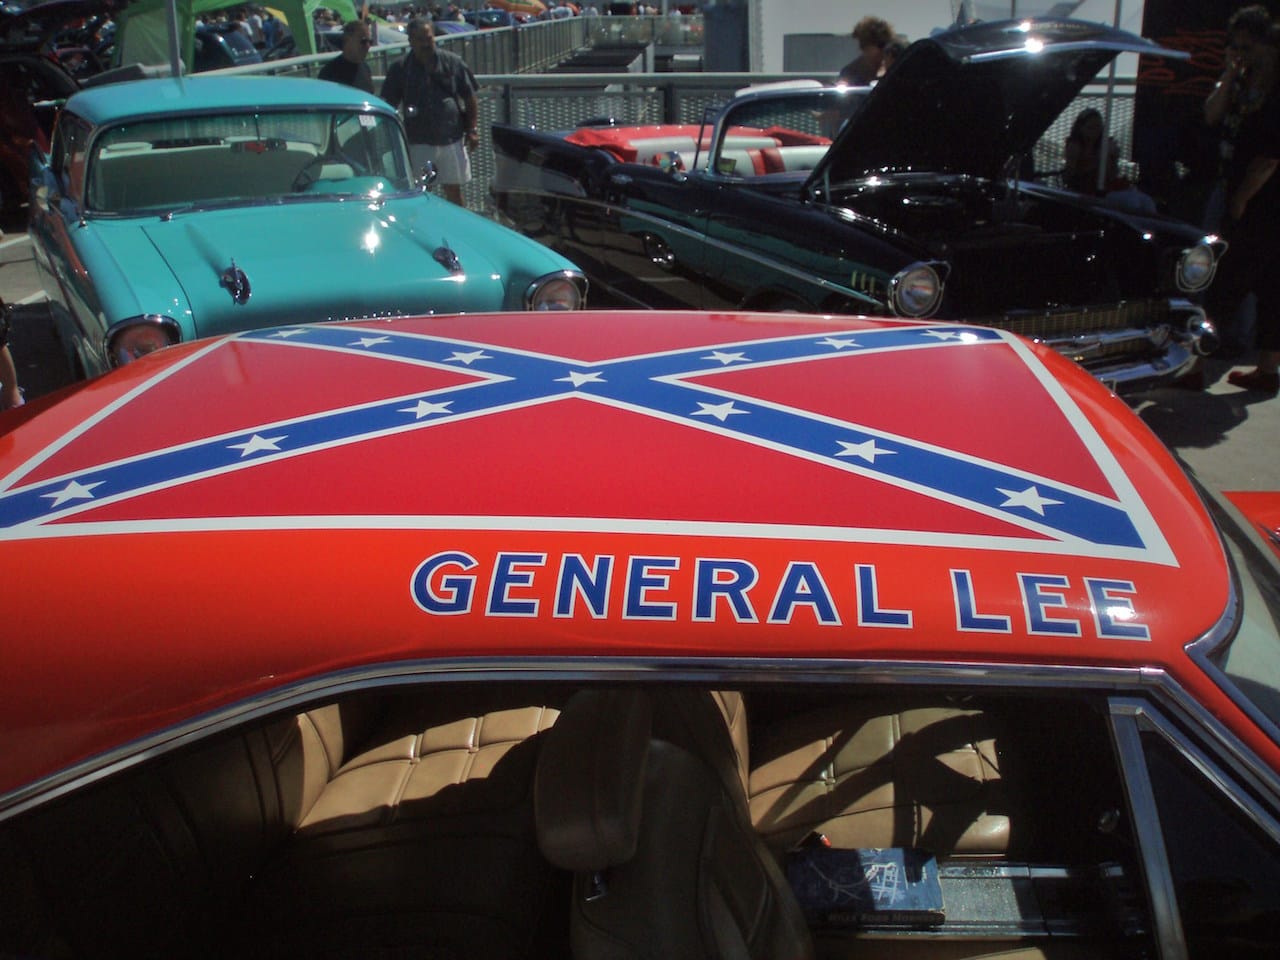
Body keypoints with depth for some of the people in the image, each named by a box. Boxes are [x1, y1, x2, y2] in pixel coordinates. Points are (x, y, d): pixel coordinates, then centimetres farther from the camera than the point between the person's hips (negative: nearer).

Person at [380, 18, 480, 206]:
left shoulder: (452, 62, 3)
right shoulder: (400, 69, 0)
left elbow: (470, 100, 8)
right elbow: (389, 107, 3)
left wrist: (472, 130, 1)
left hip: (451, 139, 1)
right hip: (417, 142, -1)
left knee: (453, 191, 10)